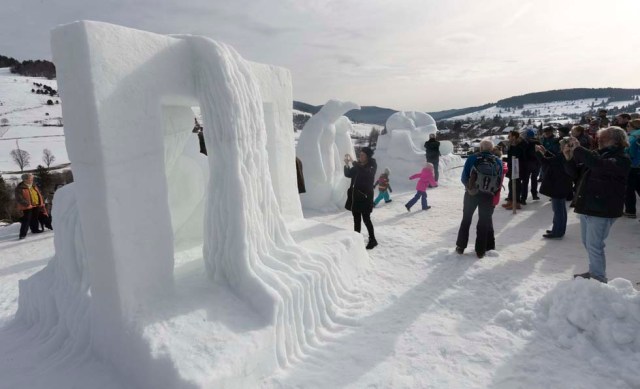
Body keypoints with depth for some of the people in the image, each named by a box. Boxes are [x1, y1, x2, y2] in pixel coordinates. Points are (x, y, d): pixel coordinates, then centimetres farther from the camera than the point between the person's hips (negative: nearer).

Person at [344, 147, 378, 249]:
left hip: (365, 196, -6)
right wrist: (347, 164, -12)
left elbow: (366, 173, -27)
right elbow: (348, 174, 5)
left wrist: (354, 163, -28)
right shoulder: (357, 166, 9)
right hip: (355, 196, 6)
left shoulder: (372, 166, -7)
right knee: (356, 219, 10)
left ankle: (372, 240, 7)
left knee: (366, 219, -4)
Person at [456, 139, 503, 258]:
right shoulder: (497, 161, 1)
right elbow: (499, 182, 1)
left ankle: (460, 246, 18)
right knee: (485, 221, 12)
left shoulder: (472, 158, -5)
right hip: (488, 195, 1)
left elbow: (464, 178, -6)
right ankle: (481, 250, 14)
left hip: (471, 194, -1)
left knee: (466, 219, 15)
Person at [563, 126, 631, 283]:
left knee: (594, 246, -6)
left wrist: (578, 149, -25)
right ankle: (595, 272, 33)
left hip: (601, 210, -8)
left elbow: (601, 166, -32)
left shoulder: (621, 159, -11)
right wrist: (569, 158, -4)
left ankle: (598, 280, 6)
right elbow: (575, 172, 15)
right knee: (588, 243, 18)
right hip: (586, 206, 8)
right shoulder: (596, 155, 11)